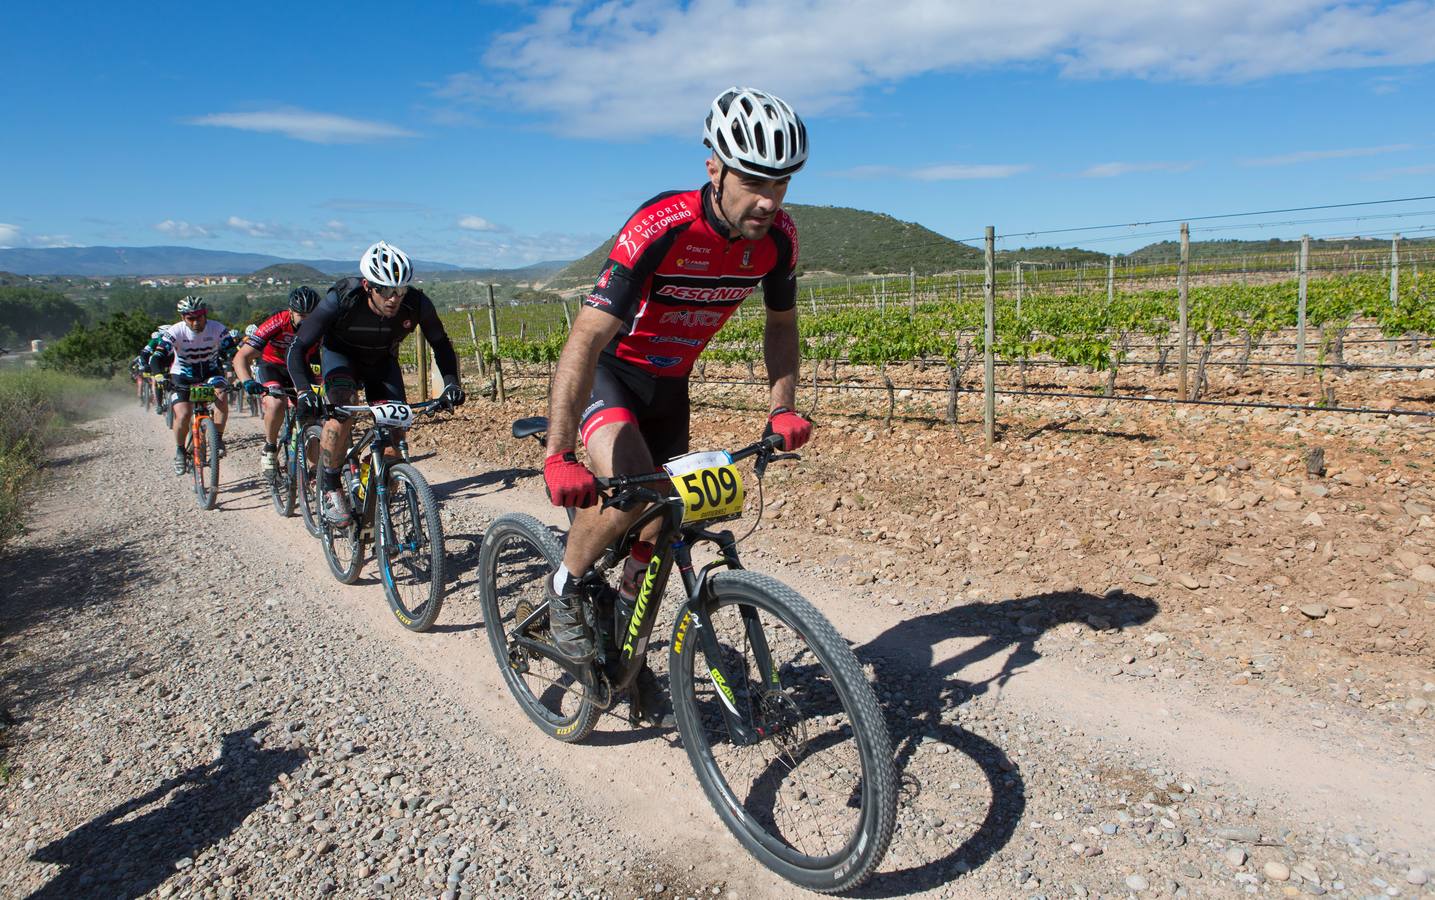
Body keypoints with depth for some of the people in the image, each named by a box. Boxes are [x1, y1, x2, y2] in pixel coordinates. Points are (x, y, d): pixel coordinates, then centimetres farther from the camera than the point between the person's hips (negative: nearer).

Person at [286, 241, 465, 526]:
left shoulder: (416, 303, -30)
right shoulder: (341, 299, -35)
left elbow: (440, 343, -12)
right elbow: (297, 348, -30)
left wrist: (451, 382, -28)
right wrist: (304, 391, -46)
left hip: (382, 362, 3)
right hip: (340, 354, -2)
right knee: (342, 409, -32)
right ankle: (329, 490, -16)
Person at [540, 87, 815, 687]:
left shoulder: (777, 237, -15)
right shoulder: (662, 227, -33)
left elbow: (781, 323, 3)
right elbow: (586, 339, -37)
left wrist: (782, 409, -11)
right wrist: (558, 457, -45)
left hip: (669, 384, 6)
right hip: (609, 371, -5)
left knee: (662, 529, 7)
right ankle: (564, 589, 0)